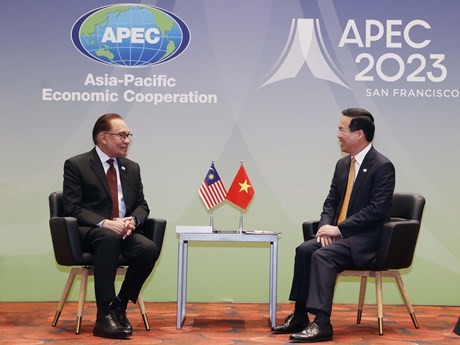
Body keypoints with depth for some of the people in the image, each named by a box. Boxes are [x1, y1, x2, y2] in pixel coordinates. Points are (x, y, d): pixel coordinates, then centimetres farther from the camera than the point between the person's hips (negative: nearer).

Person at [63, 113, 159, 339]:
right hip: (88, 232, -5)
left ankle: (119, 306, -10)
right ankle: (105, 314, -36)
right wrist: (105, 223, -24)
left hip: (124, 231, 5)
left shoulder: (132, 168, 16)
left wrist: (132, 221, -11)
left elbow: (142, 205, 14)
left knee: (149, 249, -27)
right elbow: (72, 208, -9)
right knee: (110, 237, -40)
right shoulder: (76, 165, -1)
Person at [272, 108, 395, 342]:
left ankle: (321, 323, -29)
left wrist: (339, 228, -21)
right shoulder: (342, 164, 13)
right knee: (304, 249, -17)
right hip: (339, 233, 7)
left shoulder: (383, 166, -12)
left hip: (364, 239, -7)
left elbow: (377, 210, -19)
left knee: (323, 255, -29)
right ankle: (299, 316, -10)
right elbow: (331, 201, 16)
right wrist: (326, 226, -6)